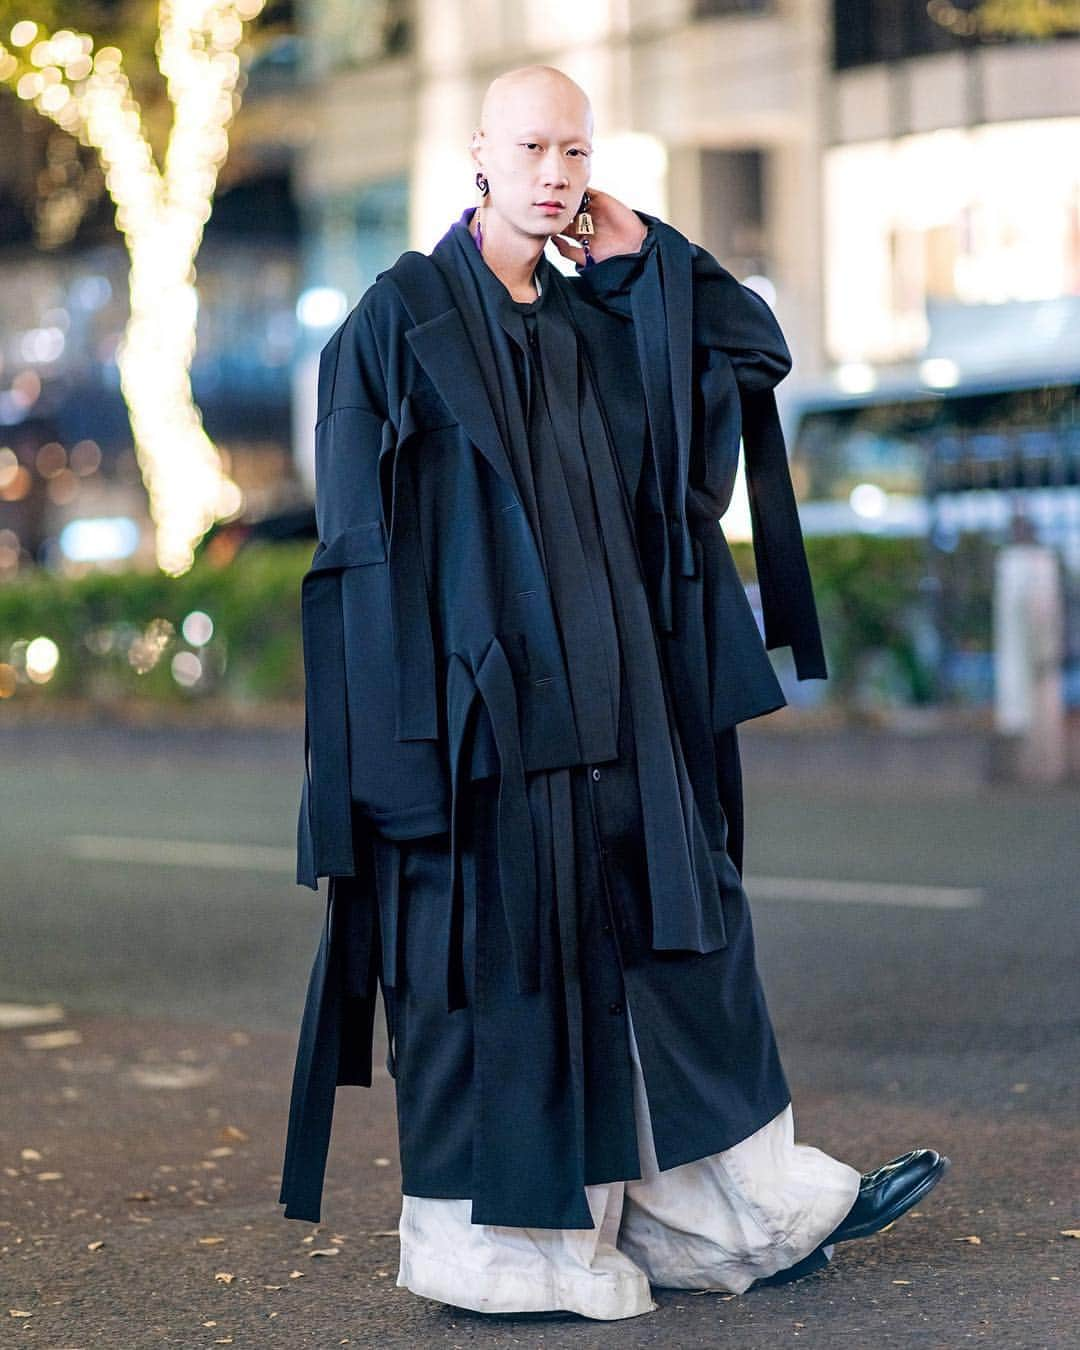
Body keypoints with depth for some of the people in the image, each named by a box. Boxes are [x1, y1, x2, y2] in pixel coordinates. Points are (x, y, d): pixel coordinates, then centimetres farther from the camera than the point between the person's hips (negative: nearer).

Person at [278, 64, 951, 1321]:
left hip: (613, 703, 7)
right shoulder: (401, 317, -5)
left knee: (674, 929, 8)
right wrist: (409, 714, -15)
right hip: (480, 699, -7)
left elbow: (760, 351, 13)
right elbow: (362, 533, -8)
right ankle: (503, 1239, 8)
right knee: (493, 946, -2)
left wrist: (641, 253, 6)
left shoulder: (598, 317, 13)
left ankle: (739, 1206, 15)